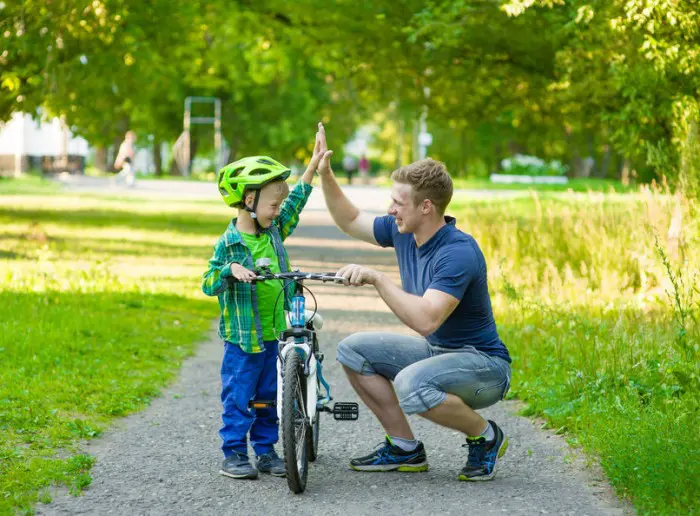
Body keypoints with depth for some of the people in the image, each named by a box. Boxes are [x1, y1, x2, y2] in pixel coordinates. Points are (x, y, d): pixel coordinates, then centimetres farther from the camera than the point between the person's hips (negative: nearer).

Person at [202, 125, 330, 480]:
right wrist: (230, 269, -29)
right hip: (243, 338, -6)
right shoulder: (229, 243, -11)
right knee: (238, 398, -1)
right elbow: (209, 284, -11)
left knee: (270, 397, 11)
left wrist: (313, 165, 15)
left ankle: (266, 450, 20)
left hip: (276, 334, 6)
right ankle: (233, 454, 7)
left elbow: (296, 201, 15)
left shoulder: (274, 231, 6)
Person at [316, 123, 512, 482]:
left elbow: (426, 319, -37)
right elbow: (349, 221, 15)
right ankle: (404, 448, 8)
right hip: (435, 351, 9)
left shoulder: (459, 253, -27)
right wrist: (324, 173, 3)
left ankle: (485, 437, -8)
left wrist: (377, 279, -34)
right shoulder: (403, 232, -1)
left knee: (412, 384, -36)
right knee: (353, 349, 1)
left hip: (483, 363, -9)